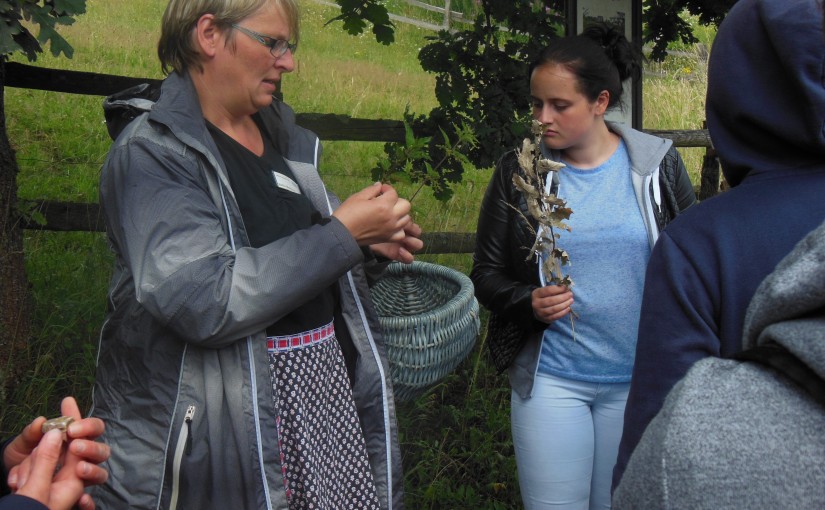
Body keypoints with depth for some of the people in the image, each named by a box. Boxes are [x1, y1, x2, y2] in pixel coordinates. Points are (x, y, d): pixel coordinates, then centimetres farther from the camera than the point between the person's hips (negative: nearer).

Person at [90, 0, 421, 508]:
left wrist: (370, 245, 2)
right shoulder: (151, 151, -12)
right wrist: (343, 233, -20)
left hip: (324, 390, 7)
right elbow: (204, 302, -25)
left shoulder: (287, 137, 10)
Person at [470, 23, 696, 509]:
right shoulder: (518, 171, -1)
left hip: (639, 379, 0)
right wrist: (527, 302, -16)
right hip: (550, 378, 0)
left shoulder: (658, 164, -2)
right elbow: (487, 272, 4)